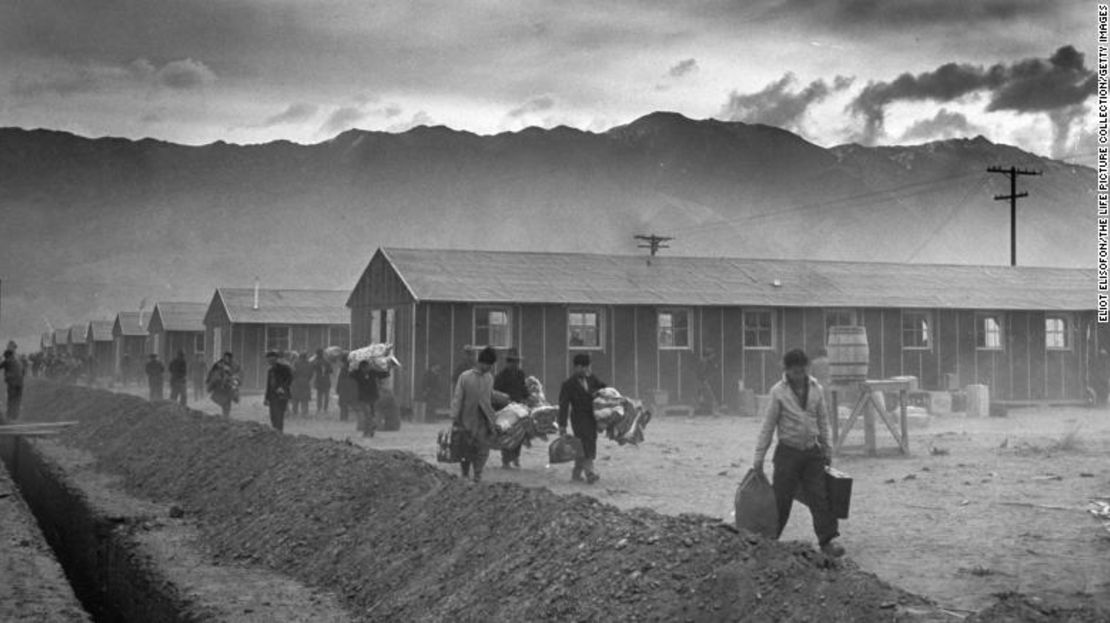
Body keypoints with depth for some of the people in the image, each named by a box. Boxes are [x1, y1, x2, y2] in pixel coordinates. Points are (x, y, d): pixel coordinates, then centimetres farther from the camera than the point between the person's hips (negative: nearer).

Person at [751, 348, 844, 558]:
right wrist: (759, 457, -4)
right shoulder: (778, 392, -7)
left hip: (812, 451, 3)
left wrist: (826, 450, 14)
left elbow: (823, 420, 13)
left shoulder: (816, 389, 3)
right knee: (781, 499, 1)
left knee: (820, 497, -3)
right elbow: (768, 425, -4)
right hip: (788, 452, -3)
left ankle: (827, 540, -1)